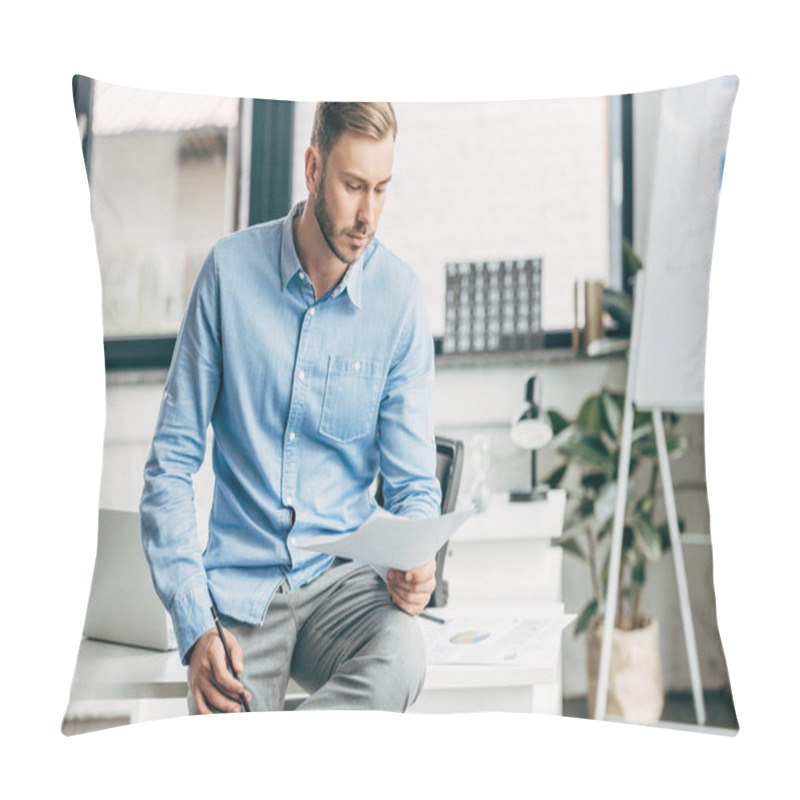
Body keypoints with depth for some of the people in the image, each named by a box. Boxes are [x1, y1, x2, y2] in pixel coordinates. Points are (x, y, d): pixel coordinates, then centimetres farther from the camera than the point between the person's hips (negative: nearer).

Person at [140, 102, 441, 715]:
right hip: (239, 587, -1)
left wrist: (415, 561, -21)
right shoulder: (231, 269, -3)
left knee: (400, 658, -32)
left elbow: (414, 482, 3)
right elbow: (172, 461, 0)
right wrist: (194, 625, -11)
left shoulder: (400, 296, -2)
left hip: (344, 575, 1)